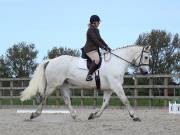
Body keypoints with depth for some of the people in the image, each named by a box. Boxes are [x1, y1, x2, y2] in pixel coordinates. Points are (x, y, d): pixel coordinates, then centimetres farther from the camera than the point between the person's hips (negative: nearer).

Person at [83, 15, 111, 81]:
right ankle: (89, 75, -36)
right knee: (96, 60, -32)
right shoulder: (90, 30, -12)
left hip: (95, 49, 11)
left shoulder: (96, 30, 19)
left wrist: (107, 46, 8)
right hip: (90, 49, -11)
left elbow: (100, 39, 20)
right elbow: (95, 41, -17)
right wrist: (103, 47, -16)